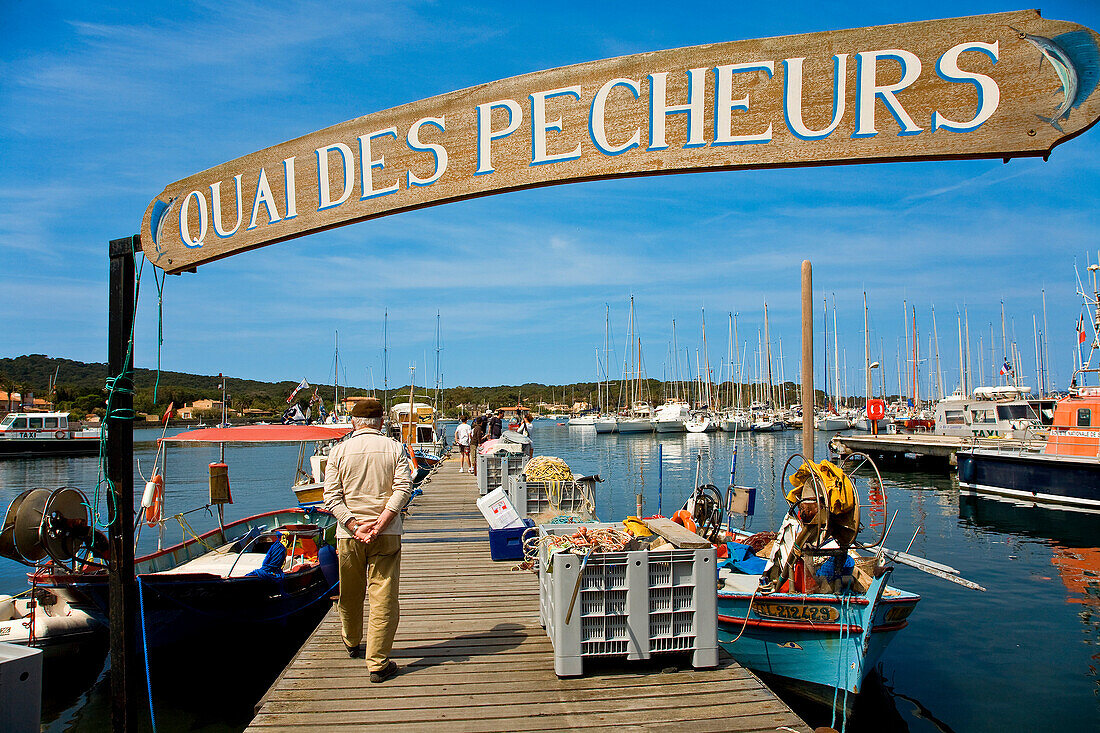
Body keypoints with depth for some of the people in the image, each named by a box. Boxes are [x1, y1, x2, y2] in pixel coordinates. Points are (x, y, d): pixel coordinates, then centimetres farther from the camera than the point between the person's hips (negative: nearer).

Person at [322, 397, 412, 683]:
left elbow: (331, 497, -5)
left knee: (350, 595, 20)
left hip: (348, 534, 2)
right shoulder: (395, 449, 0)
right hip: (387, 535, -2)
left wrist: (354, 526, -10)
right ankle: (378, 664, 1)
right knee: (384, 599, 2)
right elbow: (403, 489, -11)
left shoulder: (338, 451, 2)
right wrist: (379, 524, -14)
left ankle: (352, 644, 41)